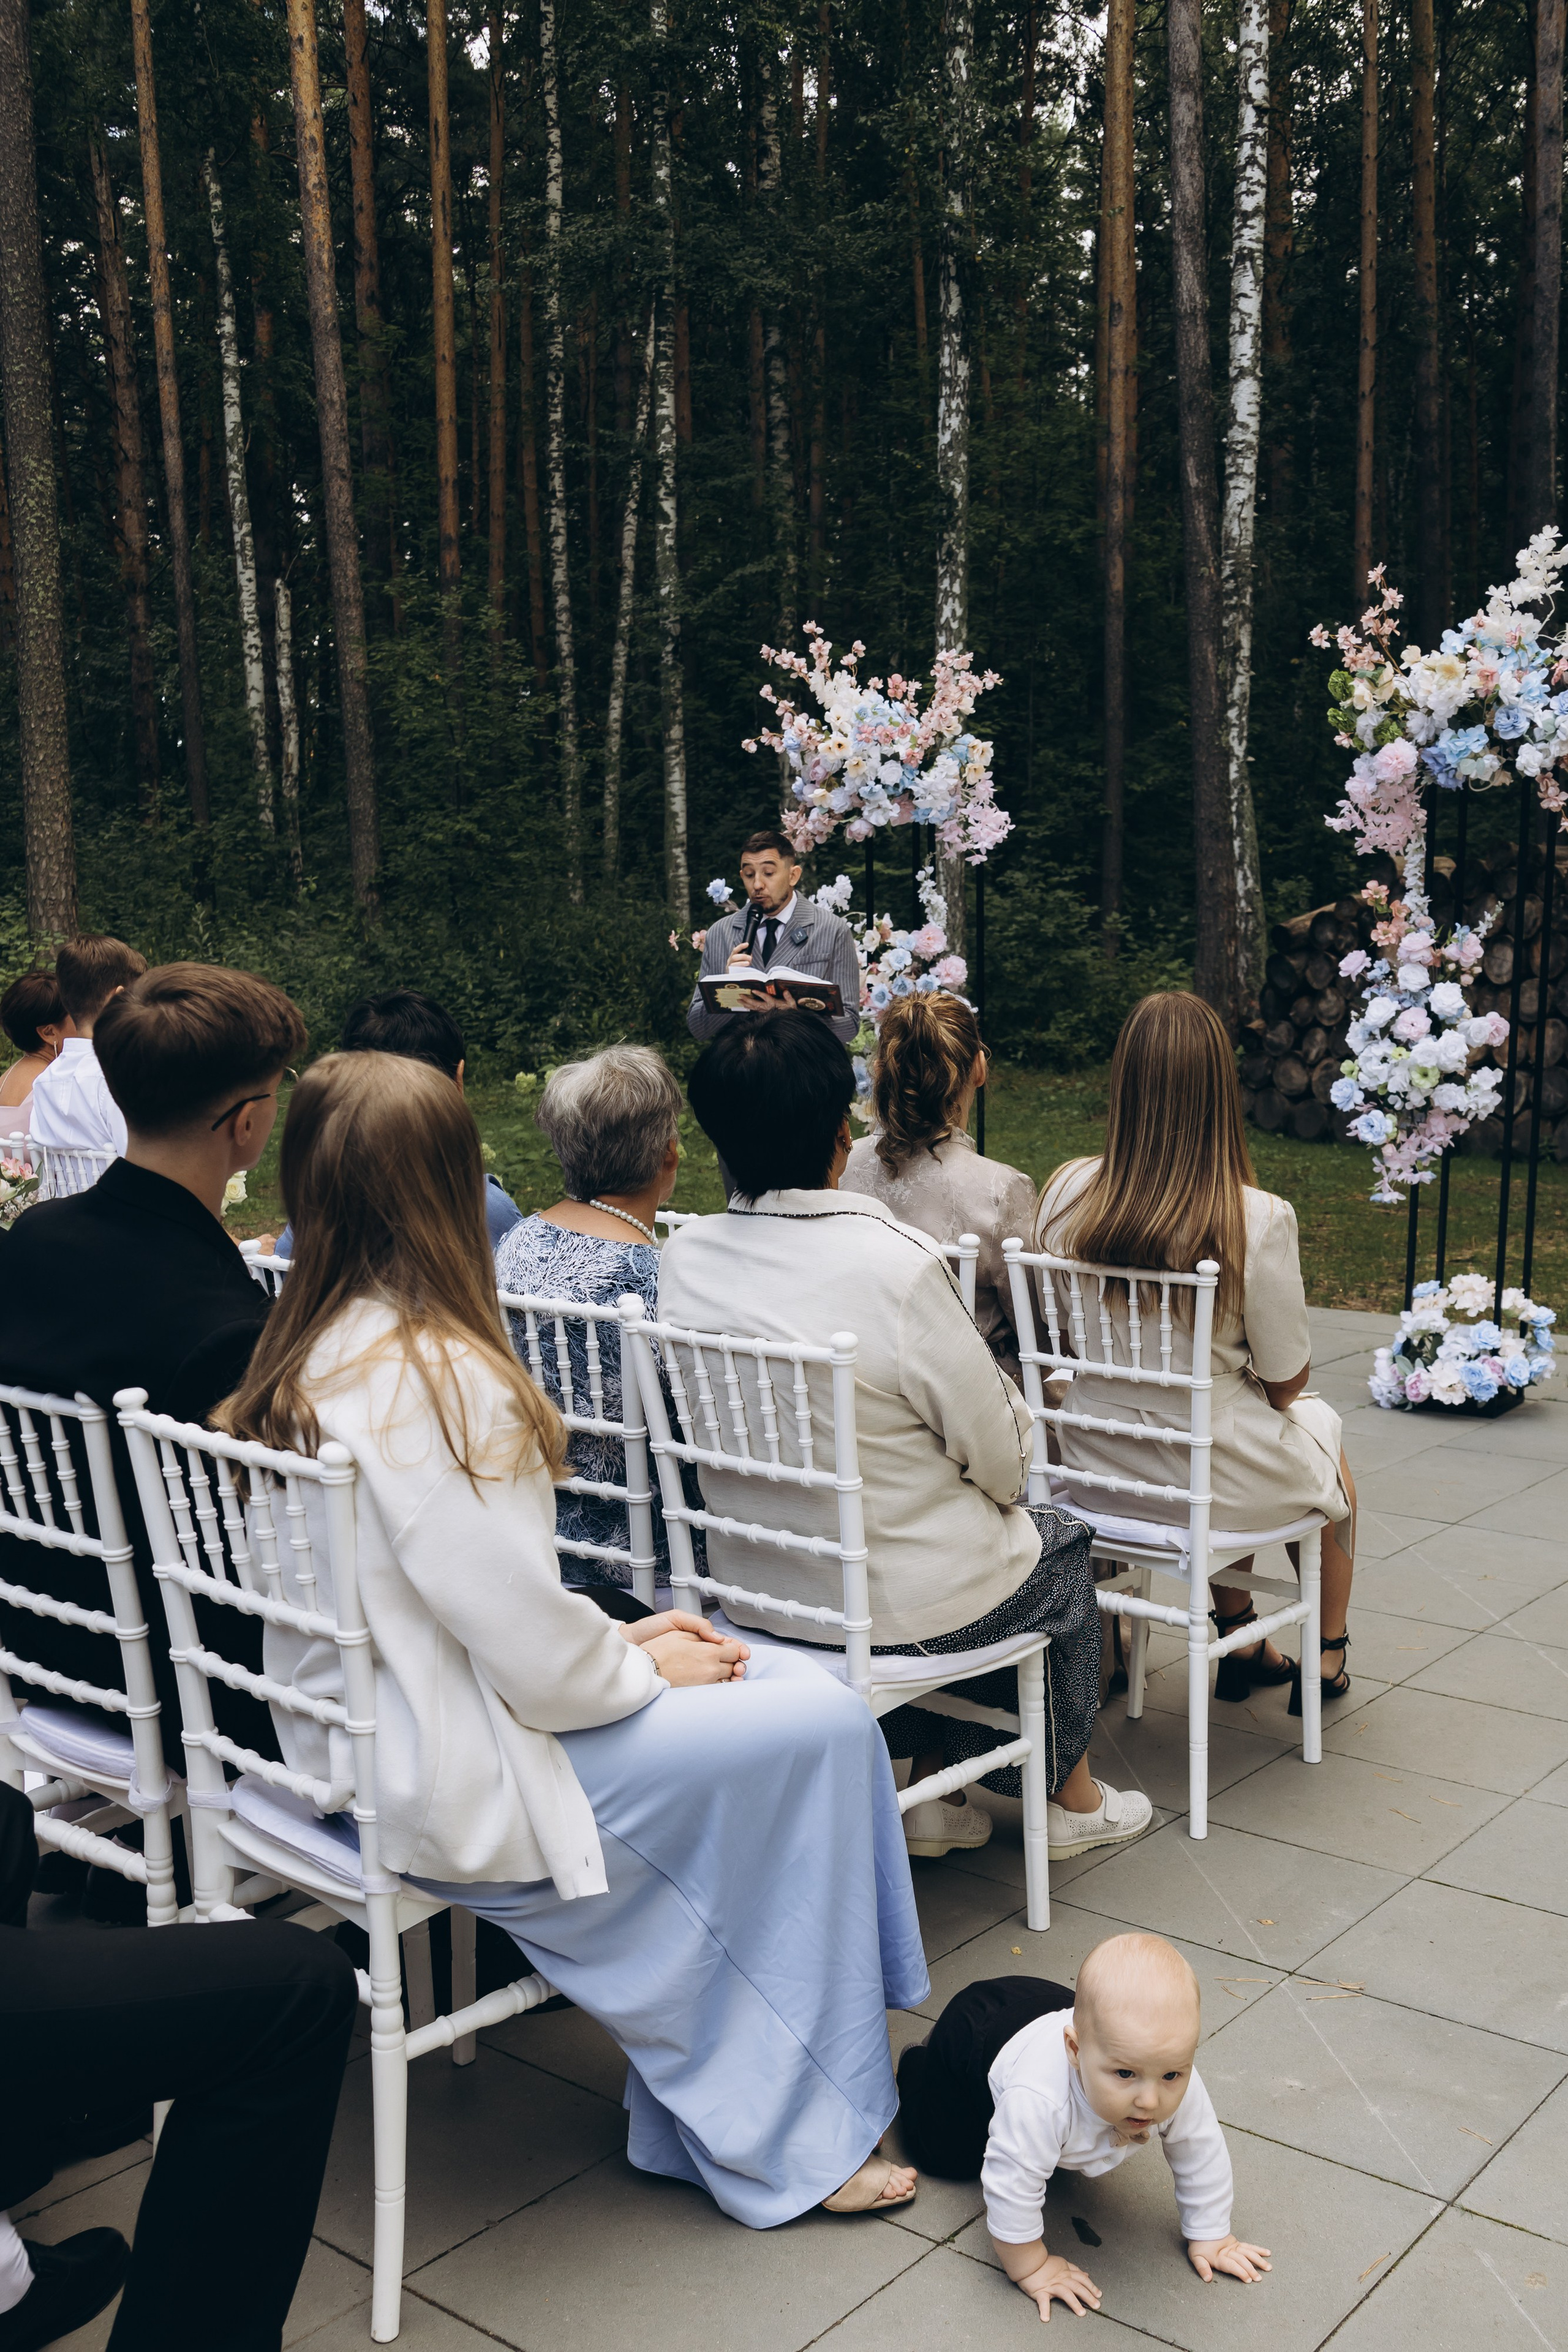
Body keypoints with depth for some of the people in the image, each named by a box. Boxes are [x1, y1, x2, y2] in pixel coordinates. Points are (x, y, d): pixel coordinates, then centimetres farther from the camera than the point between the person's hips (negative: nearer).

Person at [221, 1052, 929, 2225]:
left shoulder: (298, 1357, 5)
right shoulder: (436, 1376, -24)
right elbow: (536, 1659, -22)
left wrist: (616, 1636, 6)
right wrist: (644, 1666, -3)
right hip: (449, 1787, -9)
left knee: (795, 1688, 9)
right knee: (817, 1729, -4)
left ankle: (700, 2107, 16)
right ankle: (787, 2139, 12)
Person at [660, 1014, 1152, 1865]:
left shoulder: (682, 1257, -9)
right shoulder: (898, 1267, -28)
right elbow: (1000, 1460, -17)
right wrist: (1014, 1406, 7)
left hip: (752, 1593, 6)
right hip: (903, 1609, -5)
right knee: (1060, 1546, 25)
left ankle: (931, 1791, 37)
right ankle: (1069, 1797, 44)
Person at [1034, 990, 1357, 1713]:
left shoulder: (1066, 1195, -12)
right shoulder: (1258, 1220, -24)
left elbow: (1063, 1329, 3)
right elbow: (1286, 1382, -12)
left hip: (1091, 1476, 4)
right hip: (1214, 1487, -4)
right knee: (1321, 1422, 31)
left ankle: (1240, 1639, 47)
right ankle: (1327, 1658, 48)